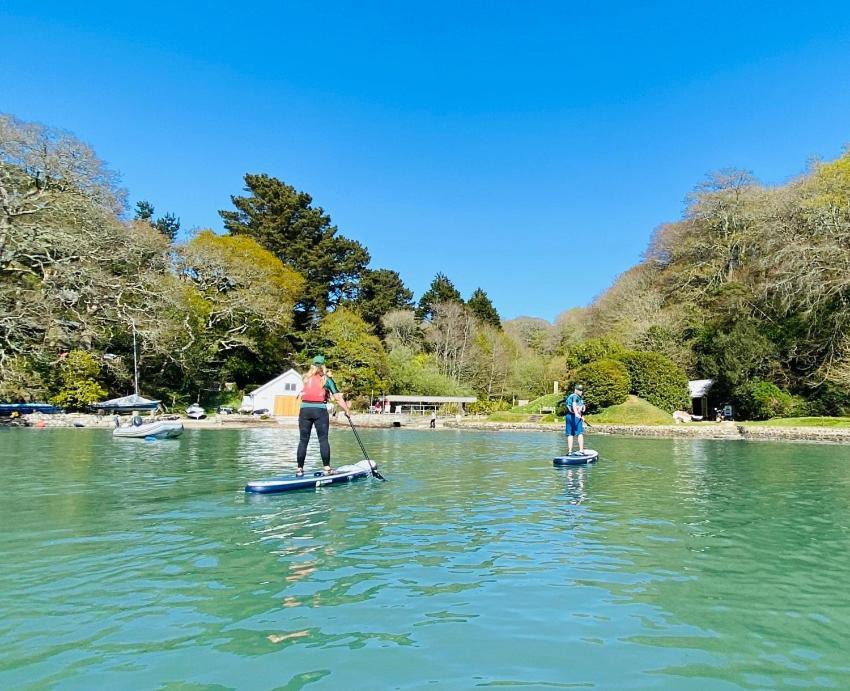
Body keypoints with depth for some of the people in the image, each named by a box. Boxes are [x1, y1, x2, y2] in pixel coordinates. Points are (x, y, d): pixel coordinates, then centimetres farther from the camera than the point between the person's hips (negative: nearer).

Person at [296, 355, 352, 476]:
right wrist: (347, 411, 9)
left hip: (304, 409, 3)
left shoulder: (306, 378, 12)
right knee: (323, 439, 1)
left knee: (303, 440, 5)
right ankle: (327, 468, 0)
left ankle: (300, 469, 6)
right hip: (320, 410, -2)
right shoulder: (327, 379, 4)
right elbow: (338, 397, 1)